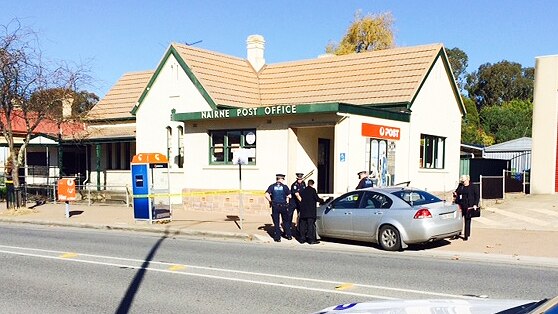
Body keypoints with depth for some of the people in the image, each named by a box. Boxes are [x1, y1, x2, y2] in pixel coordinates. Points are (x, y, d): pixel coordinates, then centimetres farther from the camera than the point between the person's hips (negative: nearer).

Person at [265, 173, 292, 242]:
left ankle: (277, 237, 8)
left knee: (276, 222, 7)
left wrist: (270, 201, 2)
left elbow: (266, 195, -10)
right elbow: (289, 196, -3)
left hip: (275, 206, 1)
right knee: (286, 221, 16)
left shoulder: (272, 186, 1)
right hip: (283, 206, -1)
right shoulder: (285, 187, -1)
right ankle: (288, 235, 21)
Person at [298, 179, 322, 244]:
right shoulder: (313, 190, -4)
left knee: (303, 225, 10)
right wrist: (321, 200, 12)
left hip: (303, 211, 6)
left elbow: (300, 199, 15)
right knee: (311, 225, -4)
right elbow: (317, 198, -6)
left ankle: (302, 239, 13)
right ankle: (311, 239, -5)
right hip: (310, 212, -5)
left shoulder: (303, 191, 12)